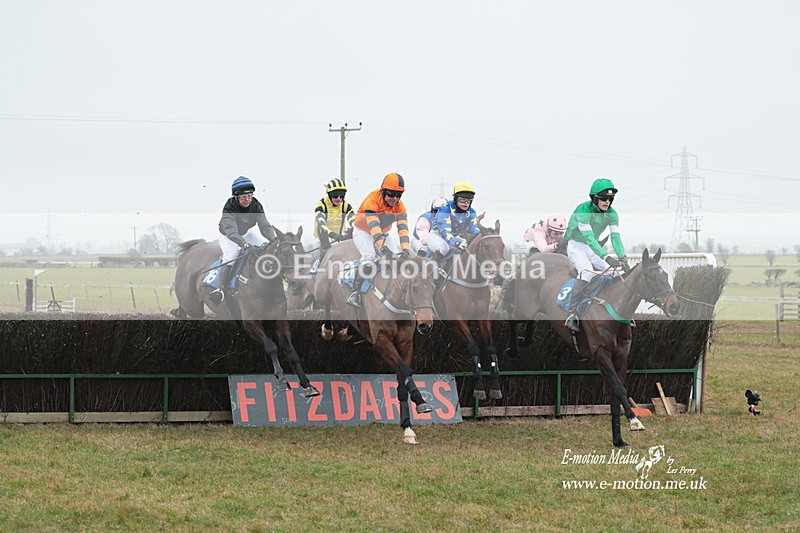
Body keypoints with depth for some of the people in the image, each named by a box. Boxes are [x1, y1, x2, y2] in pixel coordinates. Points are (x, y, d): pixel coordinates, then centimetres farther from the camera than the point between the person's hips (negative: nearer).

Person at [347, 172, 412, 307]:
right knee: (369, 255, -29)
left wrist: (405, 249, -42)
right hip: (363, 232, -6)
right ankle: (355, 292, -31)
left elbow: (403, 228, -25)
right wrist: (383, 247, -54)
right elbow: (373, 226, -42)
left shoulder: (399, 206, -15)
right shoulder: (373, 199, -31)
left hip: (382, 234, 6)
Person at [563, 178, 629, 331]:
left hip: (593, 248, 7)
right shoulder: (583, 211, -27)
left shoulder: (611, 214, -6)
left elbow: (615, 237, -12)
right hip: (576, 245, -7)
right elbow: (589, 237, -36)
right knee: (587, 272, -32)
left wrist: (622, 258, -30)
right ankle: (572, 316, -36)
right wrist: (606, 257, -46)